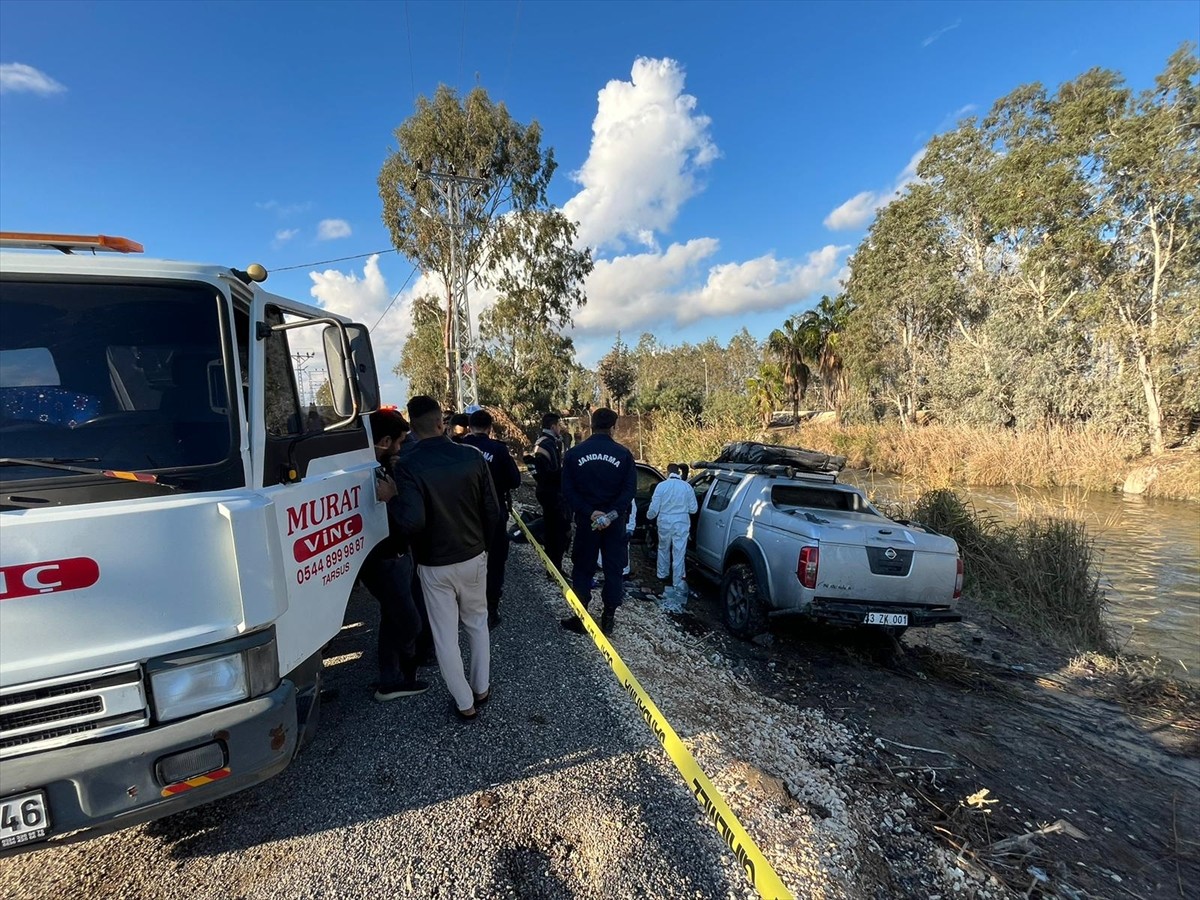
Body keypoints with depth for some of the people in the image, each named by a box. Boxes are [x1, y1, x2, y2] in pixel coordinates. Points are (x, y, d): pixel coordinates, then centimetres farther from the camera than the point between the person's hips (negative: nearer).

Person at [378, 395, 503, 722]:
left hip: (434, 565, -3)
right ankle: (481, 687, 37)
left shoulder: (408, 465, -18)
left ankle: (465, 703, 25)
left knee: (445, 636, 13)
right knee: (477, 624, 24)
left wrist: (392, 499, -10)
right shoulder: (472, 456, -9)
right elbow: (493, 512, -5)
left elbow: (413, 521, -29)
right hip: (473, 557, 3)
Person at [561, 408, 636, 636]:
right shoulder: (623, 454, -5)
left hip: (585, 521, 1)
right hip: (615, 522, 0)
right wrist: (612, 514, -17)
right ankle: (608, 618, 19)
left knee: (582, 570, 12)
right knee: (614, 570, 12)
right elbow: (630, 489, -13)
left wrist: (589, 512, -12)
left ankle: (579, 618, 17)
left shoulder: (574, 453, -2)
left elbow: (568, 491, -7)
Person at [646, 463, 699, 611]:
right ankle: (677, 583, 9)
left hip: (665, 523, 0)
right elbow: (693, 509, 1)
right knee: (679, 553, 6)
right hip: (681, 524, 0)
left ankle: (662, 575, 35)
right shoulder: (687, 487, -5)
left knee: (663, 549, 22)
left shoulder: (661, 486, -8)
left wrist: (649, 516, 16)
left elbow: (654, 508, -5)